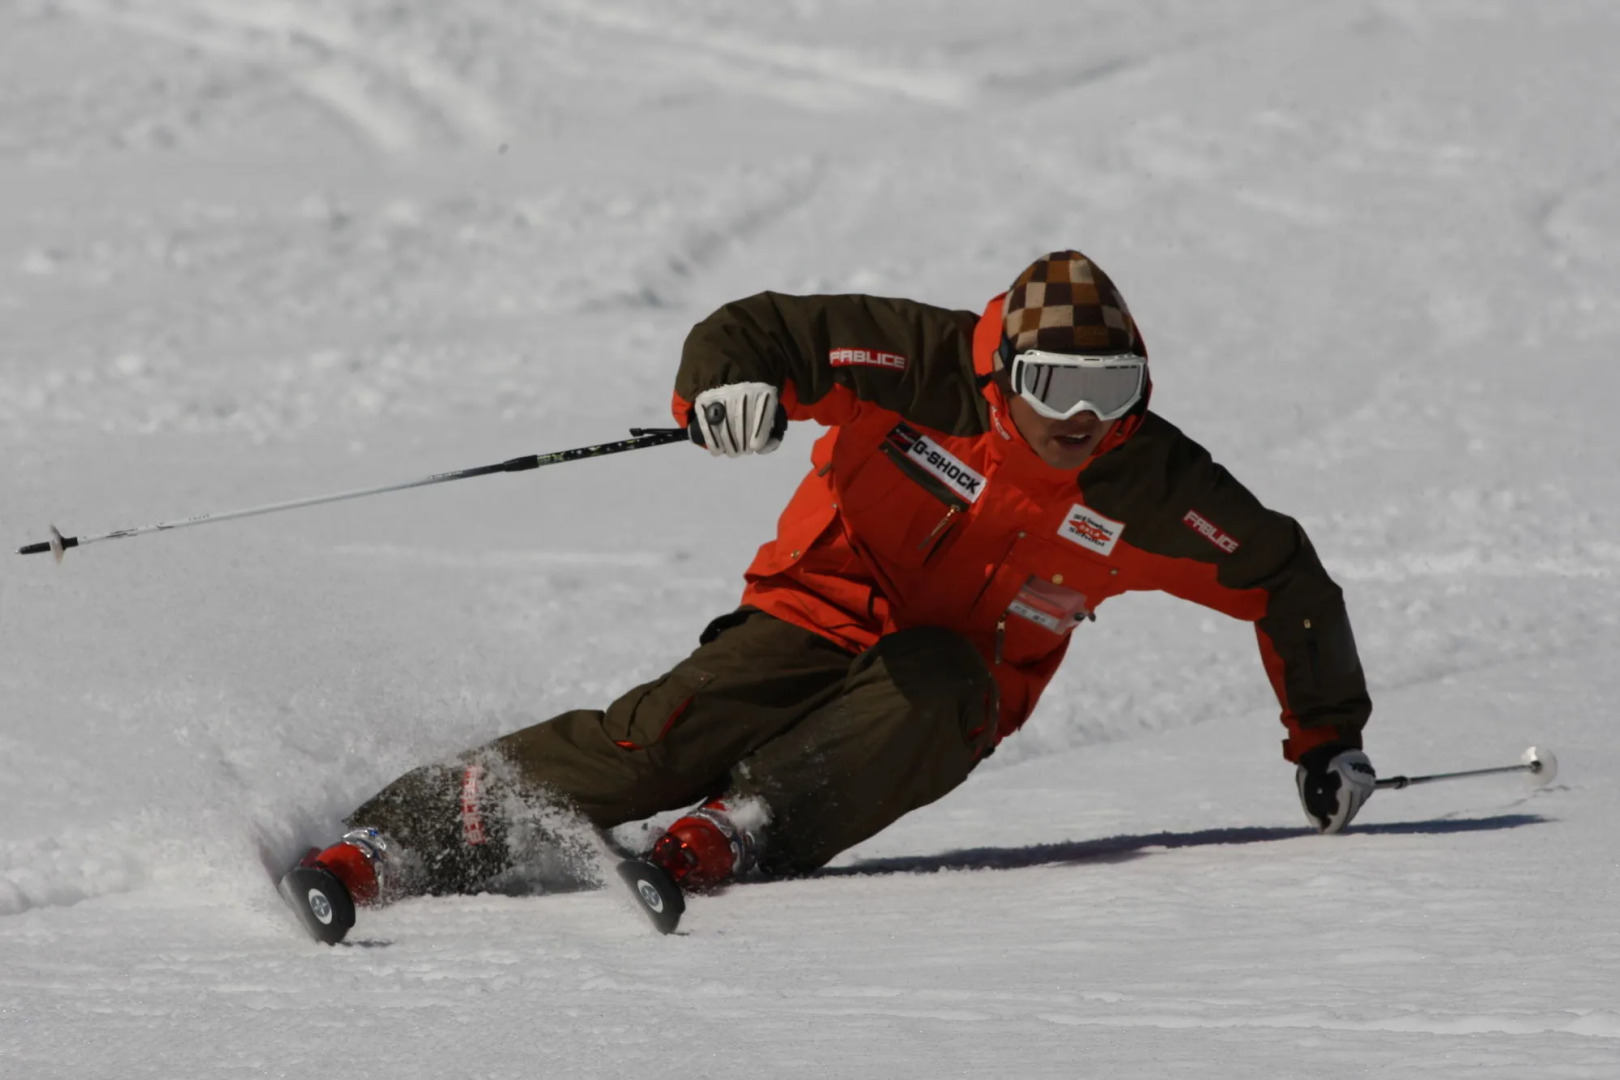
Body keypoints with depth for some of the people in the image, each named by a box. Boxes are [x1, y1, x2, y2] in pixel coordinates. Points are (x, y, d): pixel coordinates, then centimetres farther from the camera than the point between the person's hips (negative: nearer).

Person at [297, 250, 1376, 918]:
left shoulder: (1148, 486, -7)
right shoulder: (925, 367, -14)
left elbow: (1284, 577, 6)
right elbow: (760, 327, -15)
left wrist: (1329, 735, 11)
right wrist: (728, 382, -39)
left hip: (955, 694, 2)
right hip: (821, 621, -2)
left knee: (931, 687, -36)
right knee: (665, 736, -28)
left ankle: (742, 829, -46)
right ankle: (397, 842, -34)